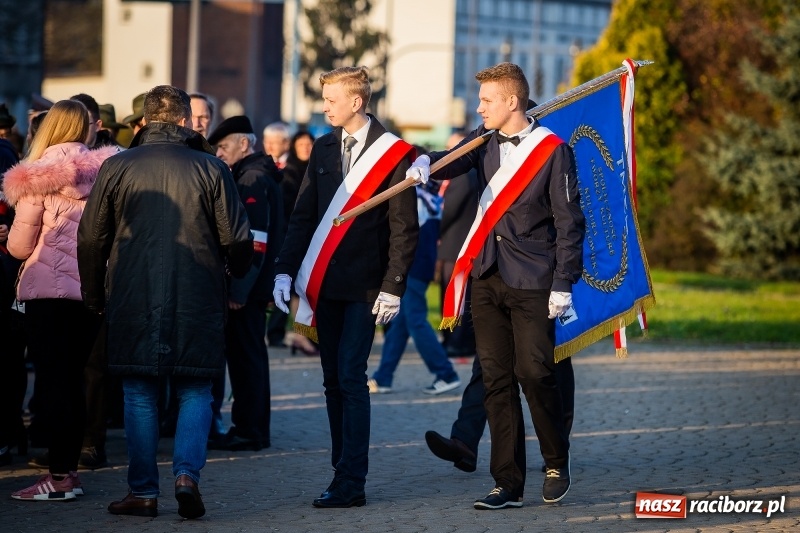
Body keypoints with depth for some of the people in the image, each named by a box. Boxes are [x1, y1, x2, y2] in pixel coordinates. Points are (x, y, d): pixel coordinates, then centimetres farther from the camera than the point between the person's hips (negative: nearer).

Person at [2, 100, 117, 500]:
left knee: (52, 380, -2)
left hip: (49, 289, -4)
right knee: (74, 379, 11)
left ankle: (58, 477, -4)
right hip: (93, 288, 4)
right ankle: (69, 470, 13)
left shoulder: (38, 176, -5)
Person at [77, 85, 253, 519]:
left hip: (131, 300, 0)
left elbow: (90, 239, 4)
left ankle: (143, 492, 7)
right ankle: (187, 473, -8)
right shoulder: (211, 169, -2)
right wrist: (236, 276, 20)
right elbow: (236, 238, 0)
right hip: (197, 300, 0)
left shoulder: (116, 167, 1)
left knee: (139, 394, 7)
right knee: (195, 392, 9)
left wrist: (94, 296, 15)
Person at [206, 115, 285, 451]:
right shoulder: (248, 176, 17)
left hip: (247, 288, -10)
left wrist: (239, 288, -22)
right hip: (248, 286, 10)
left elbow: (256, 240, -20)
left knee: (247, 356, -5)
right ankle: (249, 428, 18)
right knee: (243, 356, 13)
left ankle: (250, 431, -1)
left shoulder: (254, 180, -13)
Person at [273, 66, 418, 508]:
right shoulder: (323, 149, 11)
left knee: (350, 378, -11)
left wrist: (393, 288, -12)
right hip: (325, 284, 6)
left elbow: (404, 228, -6)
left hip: (364, 287, -6)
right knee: (333, 382, 8)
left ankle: (351, 483, -10)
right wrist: (285, 270, 2)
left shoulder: (393, 153, -6)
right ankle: (343, 472, 14)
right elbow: (303, 216, 12)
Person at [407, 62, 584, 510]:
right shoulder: (485, 141, 11)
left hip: (532, 283, -5)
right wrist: (427, 163, -28)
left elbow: (569, 222, -7)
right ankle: (509, 485, 8)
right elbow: (457, 160, -5)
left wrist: (563, 284, -11)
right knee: (497, 380, 4)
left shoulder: (553, 151, -6)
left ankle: (557, 460, 16)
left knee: (535, 373, -9)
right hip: (487, 278, 5)